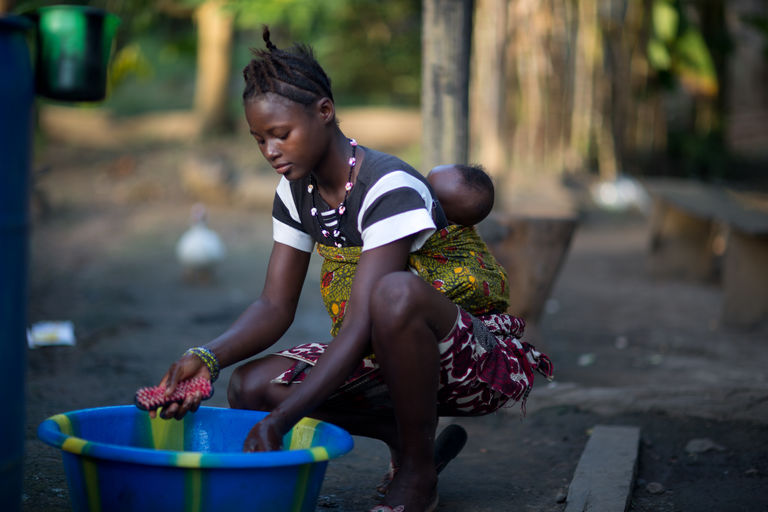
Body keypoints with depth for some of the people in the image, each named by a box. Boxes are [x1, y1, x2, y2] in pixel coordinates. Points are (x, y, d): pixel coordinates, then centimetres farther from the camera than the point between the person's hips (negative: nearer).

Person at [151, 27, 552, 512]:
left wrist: (281, 418, -40)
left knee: (395, 292, -40)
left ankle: (418, 473, -18)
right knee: (250, 387, -10)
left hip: (479, 354, -7)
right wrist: (210, 357, -21)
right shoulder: (296, 193, 1)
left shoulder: (390, 189, -25)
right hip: (385, 356, 8)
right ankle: (407, 433, 8)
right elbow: (275, 305, -1)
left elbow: (361, 326, -32)